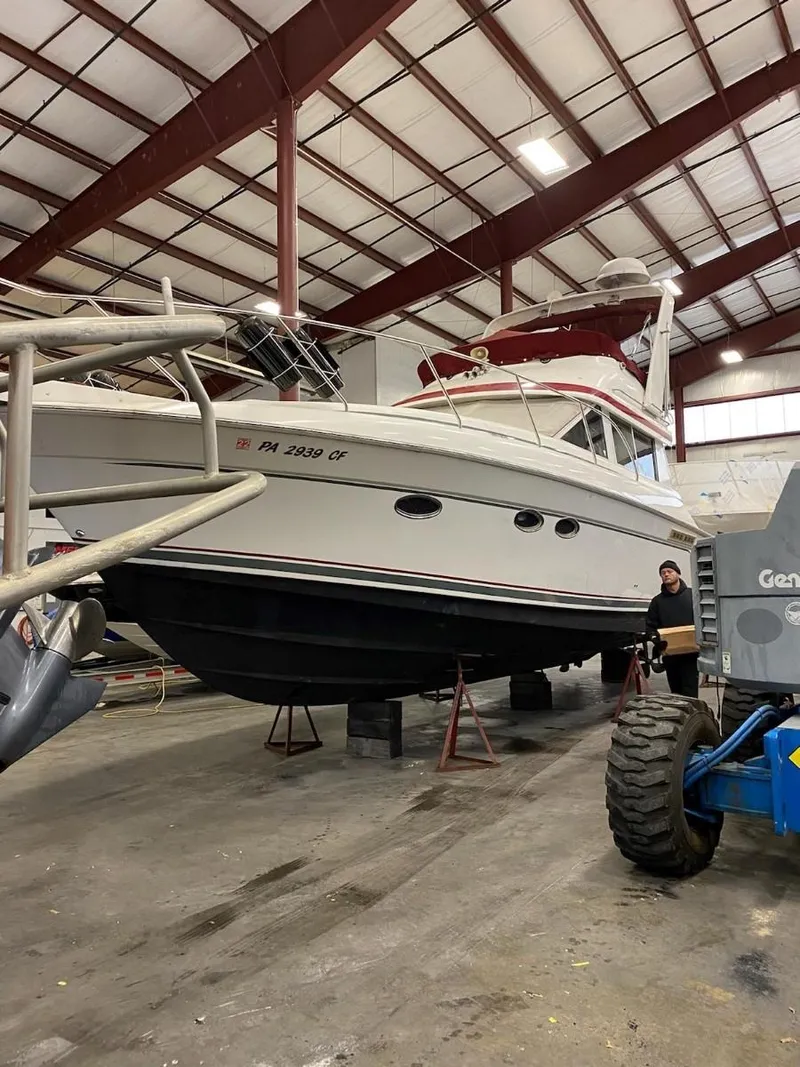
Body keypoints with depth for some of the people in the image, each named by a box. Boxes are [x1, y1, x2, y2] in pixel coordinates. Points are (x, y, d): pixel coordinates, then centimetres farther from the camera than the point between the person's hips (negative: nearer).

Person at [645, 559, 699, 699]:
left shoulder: (692, 595, 5)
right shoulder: (657, 601, 10)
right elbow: (650, 627, 8)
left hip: (690, 653, -3)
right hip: (669, 655, 3)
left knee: (690, 692, -7)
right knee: (675, 691, 13)